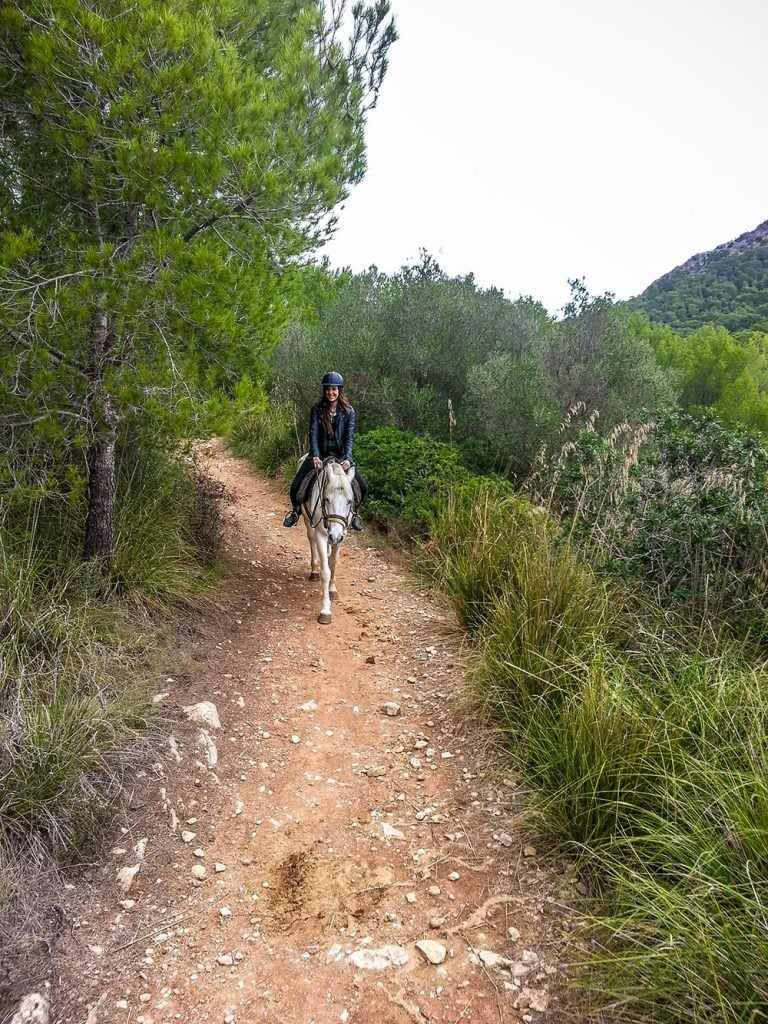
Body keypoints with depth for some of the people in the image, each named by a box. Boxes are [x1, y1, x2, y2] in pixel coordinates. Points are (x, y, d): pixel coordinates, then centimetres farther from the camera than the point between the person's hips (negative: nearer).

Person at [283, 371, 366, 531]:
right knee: (295, 486, -12)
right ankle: (296, 510, 22)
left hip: (340, 455, 0)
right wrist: (315, 456, -28)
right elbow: (313, 433, -12)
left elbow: (349, 437, -9)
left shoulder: (348, 411, -3)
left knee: (362, 487, -13)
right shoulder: (317, 409, -4)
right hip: (319, 454, 0)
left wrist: (347, 458, -25)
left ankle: (353, 512, 17)